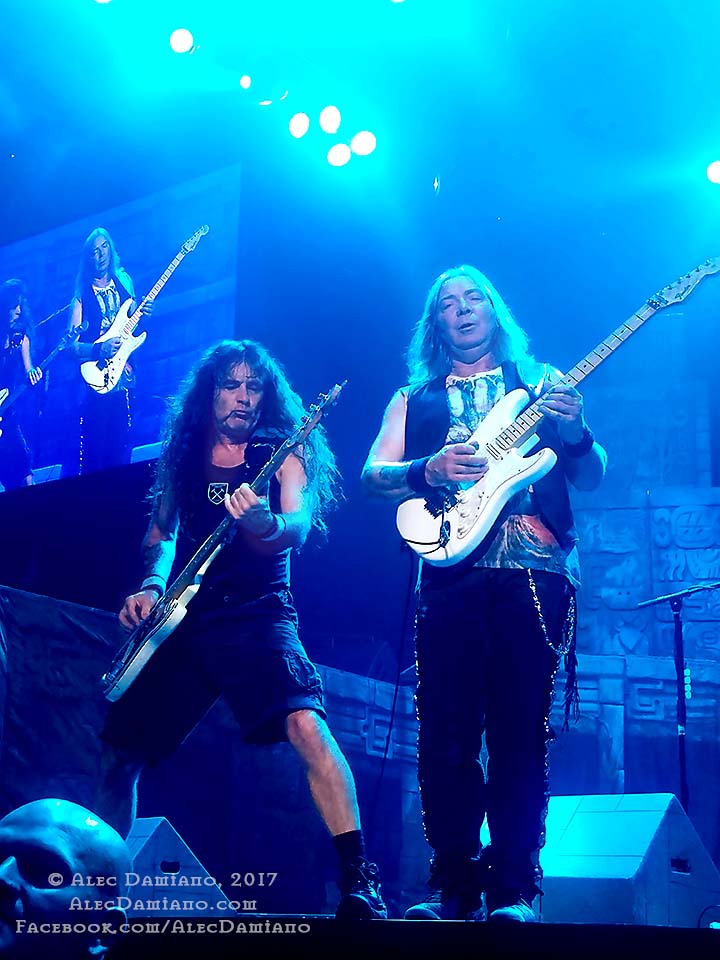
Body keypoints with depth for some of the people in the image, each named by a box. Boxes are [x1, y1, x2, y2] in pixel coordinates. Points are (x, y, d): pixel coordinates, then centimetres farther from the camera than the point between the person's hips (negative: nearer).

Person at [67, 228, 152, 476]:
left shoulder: (124, 282, 11)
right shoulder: (82, 295, 1)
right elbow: (73, 345, -4)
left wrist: (143, 315, -2)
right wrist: (100, 349, -21)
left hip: (125, 378, 3)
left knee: (120, 452, 4)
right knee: (93, 457, -6)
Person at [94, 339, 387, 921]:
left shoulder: (282, 450, 0)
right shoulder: (183, 454, 11)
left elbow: (298, 525, -17)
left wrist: (264, 526, -41)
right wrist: (150, 588, -1)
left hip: (256, 611, -4)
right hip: (183, 621, 4)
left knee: (305, 722, -28)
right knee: (119, 753, 5)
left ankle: (359, 880, -25)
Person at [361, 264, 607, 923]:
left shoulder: (543, 384, 19)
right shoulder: (413, 399, 21)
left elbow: (592, 478, 14)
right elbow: (370, 476, 9)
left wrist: (576, 435, -9)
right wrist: (427, 470, -11)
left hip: (535, 570, -1)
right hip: (451, 573, 1)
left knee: (520, 732, -6)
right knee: (445, 735, -4)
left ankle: (514, 888, 0)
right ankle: (454, 886, 4)